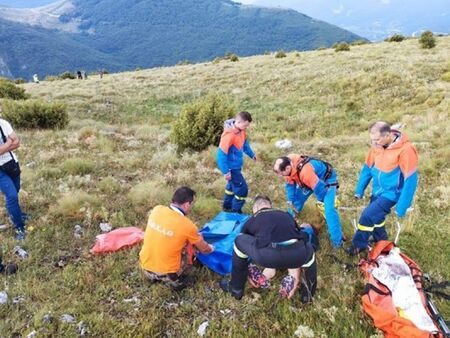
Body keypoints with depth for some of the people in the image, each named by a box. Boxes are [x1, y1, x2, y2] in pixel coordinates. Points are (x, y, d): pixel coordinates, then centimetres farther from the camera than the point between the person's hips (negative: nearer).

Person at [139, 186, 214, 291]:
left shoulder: (157, 210, -8)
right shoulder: (187, 225, -19)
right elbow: (204, 249, 0)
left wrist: (194, 235, 24)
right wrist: (211, 248, 24)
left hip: (145, 268, 5)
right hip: (165, 274, -4)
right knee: (190, 243, 10)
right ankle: (178, 281, 13)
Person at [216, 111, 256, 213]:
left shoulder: (241, 130, -3)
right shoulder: (229, 135, -30)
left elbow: (245, 143, 18)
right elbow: (221, 154, -28)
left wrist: (251, 154, 27)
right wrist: (226, 171, -26)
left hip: (236, 165, 9)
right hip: (231, 167, -9)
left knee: (233, 185, 25)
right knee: (242, 188, -3)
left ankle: (227, 206, 44)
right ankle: (235, 211, 14)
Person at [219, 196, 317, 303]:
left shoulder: (251, 220, 31)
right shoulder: (287, 215, 36)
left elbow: (246, 246, 44)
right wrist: (295, 277, 56)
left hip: (268, 255, -2)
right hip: (297, 254, 3)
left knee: (239, 241, 28)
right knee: (308, 250, 39)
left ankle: (236, 288, 39)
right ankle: (309, 292, 46)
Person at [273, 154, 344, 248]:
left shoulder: (304, 171, -46)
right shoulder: (288, 165, -21)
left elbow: (319, 188, -33)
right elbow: (290, 184, -3)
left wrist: (321, 203, -12)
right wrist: (290, 202, -2)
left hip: (327, 178, -8)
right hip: (311, 179, 8)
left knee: (329, 210, -19)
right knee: (296, 199, 12)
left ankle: (337, 242, -11)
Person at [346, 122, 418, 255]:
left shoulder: (406, 150, -27)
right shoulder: (377, 145, -8)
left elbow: (410, 179, -22)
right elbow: (368, 168, 4)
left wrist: (402, 207, -19)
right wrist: (359, 190, 7)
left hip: (391, 193, -6)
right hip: (377, 190, 6)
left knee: (368, 215, -13)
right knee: (375, 216, 17)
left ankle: (359, 244, 8)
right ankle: (381, 241, 43)